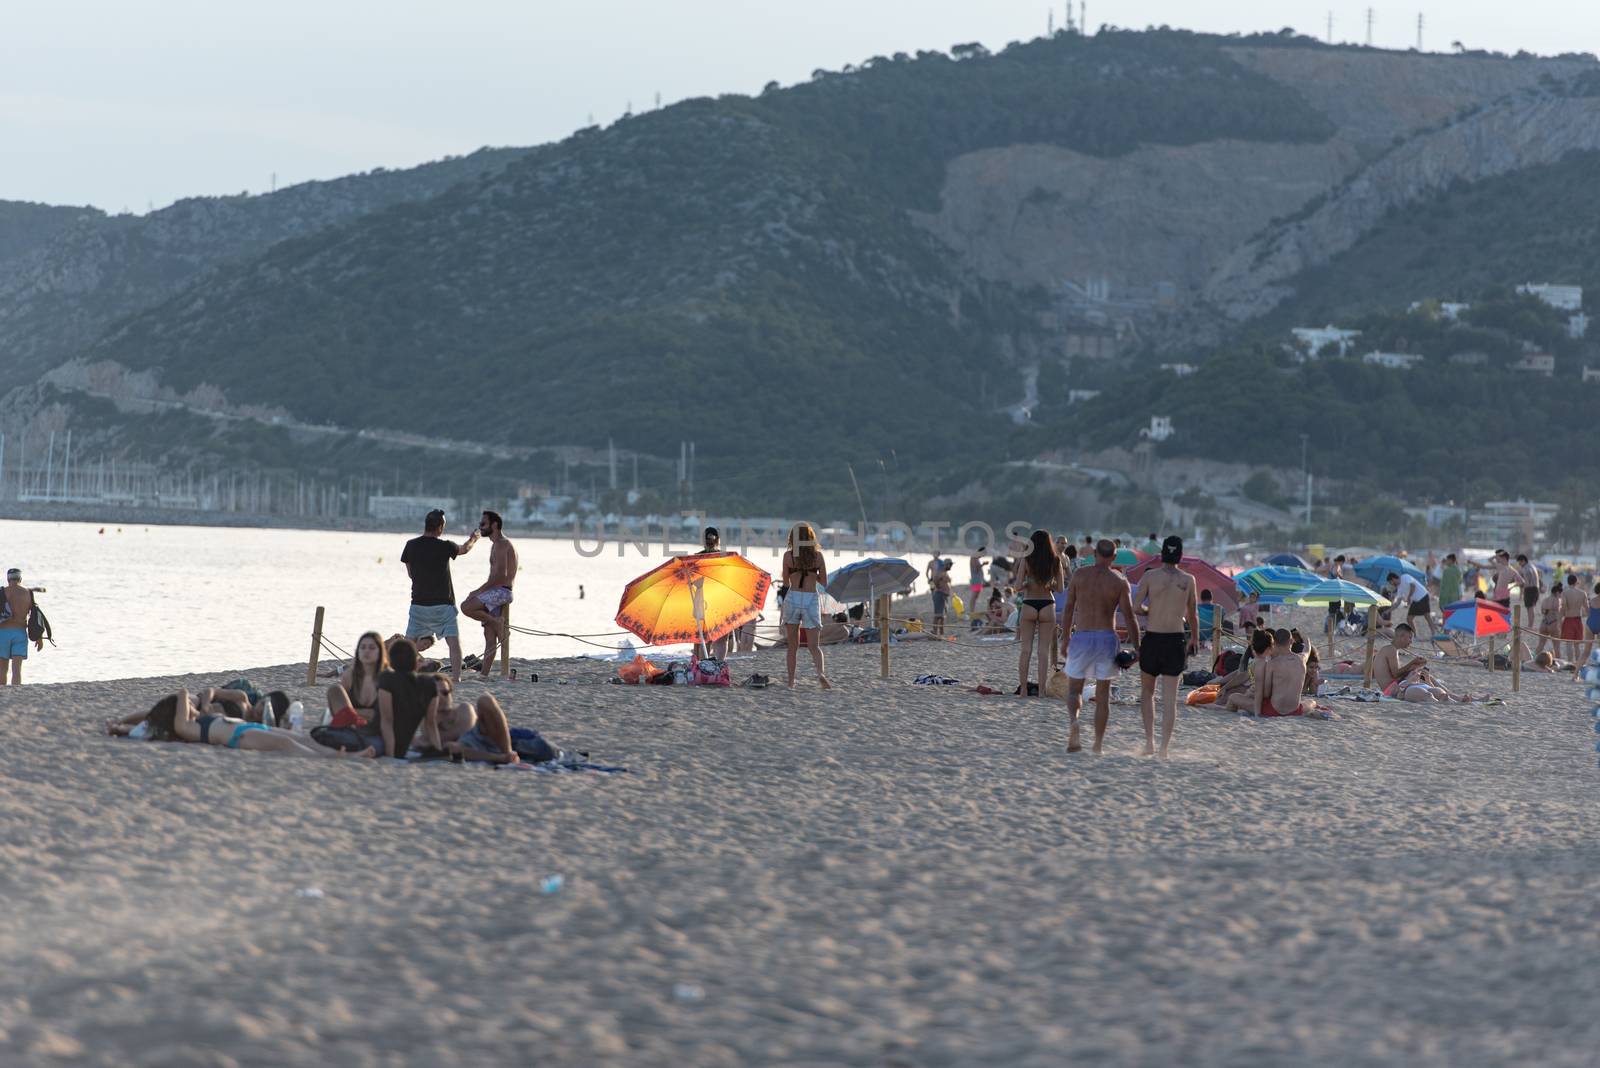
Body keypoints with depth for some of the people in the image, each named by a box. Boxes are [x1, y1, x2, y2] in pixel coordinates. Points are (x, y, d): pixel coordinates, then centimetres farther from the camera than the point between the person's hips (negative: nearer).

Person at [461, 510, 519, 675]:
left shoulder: (501, 544, -11)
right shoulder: (497, 544, 22)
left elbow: (501, 574, -21)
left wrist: (479, 590, -17)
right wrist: (481, 591, 18)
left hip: (501, 592, -10)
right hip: (496, 593, 10)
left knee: (466, 607, -26)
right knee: (489, 636, 7)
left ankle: (497, 622, -13)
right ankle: (484, 673, 6)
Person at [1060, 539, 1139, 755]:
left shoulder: (1079, 576, 0)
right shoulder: (1119, 581, -2)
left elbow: (1069, 610, 2)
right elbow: (1129, 616, -6)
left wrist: (1065, 639, 10)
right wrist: (1136, 646, -1)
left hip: (1082, 638, 0)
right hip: (1107, 638, 0)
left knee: (1074, 688, 11)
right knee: (1103, 694, 9)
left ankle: (1074, 720, -21)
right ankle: (1098, 743, 8)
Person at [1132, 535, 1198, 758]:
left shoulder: (1150, 576, -5)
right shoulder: (1188, 580, 0)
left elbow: (1135, 607, -10)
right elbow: (1192, 615, 9)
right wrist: (1195, 638, 25)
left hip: (1152, 639, -1)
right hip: (1176, 640, 1)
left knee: (1147, 691, 17)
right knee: (1170, 696, 4)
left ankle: (1149, 739, 7)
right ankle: (1164, 746, -2)